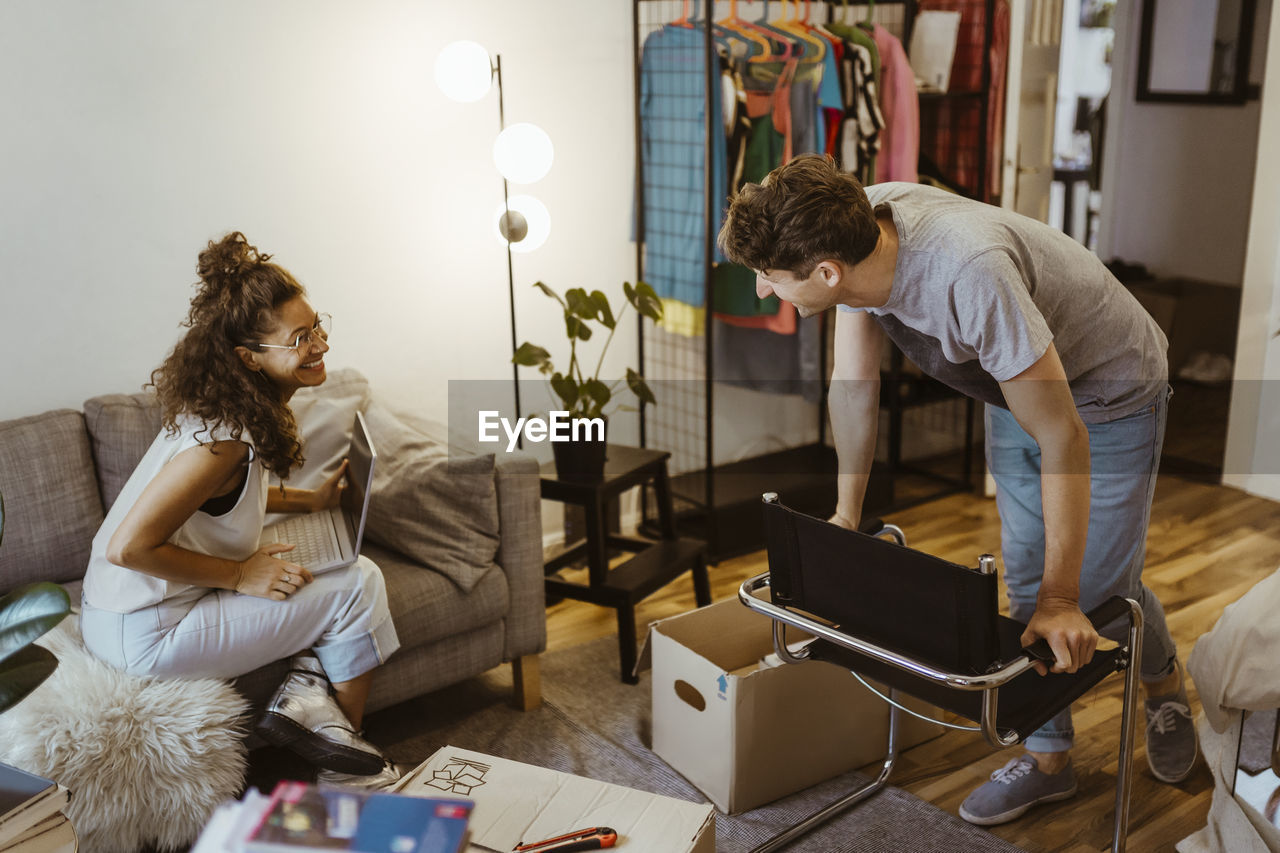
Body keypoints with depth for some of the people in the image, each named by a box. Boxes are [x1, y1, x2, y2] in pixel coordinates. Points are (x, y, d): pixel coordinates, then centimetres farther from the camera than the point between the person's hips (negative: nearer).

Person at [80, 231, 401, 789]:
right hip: (144, 637, -9)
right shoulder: (224, 435, -28)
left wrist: (309, 501, 9)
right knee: (360, 584, -8)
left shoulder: (223, 404, 1)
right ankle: (341, 758, 9)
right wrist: (240, 574, -20)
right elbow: (128, 547, -29)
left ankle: (305, 689, 2)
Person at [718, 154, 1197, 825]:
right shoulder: (854, 230, -23)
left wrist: (1060, 598, -30)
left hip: (1108, 395, -6)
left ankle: (1165, 685, 36)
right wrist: (845, 517, -1)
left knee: (1099, 587, 2)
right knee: (1025, 581, 8)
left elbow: (1062, 437, -37)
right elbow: (853, 382, -8)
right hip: (1017, 385, 6)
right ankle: (1048, 758, 24)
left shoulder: (969, 274, -45)